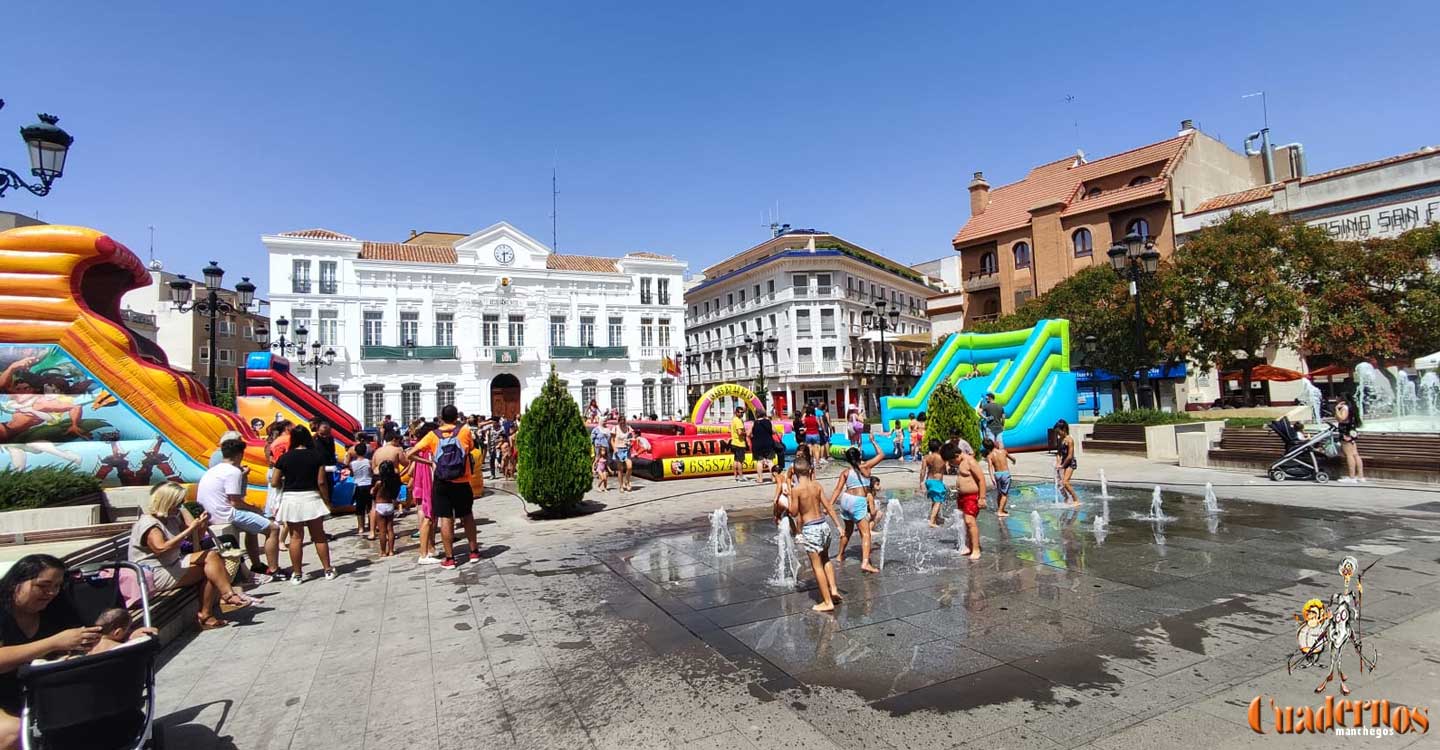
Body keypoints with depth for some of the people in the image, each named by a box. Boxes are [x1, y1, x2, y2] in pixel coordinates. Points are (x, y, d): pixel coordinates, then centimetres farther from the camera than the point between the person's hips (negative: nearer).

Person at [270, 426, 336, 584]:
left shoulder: (284, 458, -2)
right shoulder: (317, 456, -5)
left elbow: (275, 483, 2)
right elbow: (321, 482, -6)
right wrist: (327, 501, 4)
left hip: (292, 499, 0)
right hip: (311, 498, 0)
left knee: (296, 537, 6)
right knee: (319, 536, 9)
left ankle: (297, 575, 10)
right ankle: (328, 570, 13)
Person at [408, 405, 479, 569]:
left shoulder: (433, 435, -2)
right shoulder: (464, 432, -3)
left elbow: (409, 455, -3)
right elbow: (470, 449, 11)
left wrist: (428, 461, 6)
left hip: (442, 484, 0)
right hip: (462, 483, 0)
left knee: (446, 519, 4)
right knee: (467, 516, 16)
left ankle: (449, 558, 8)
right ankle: (474, 551, 25)